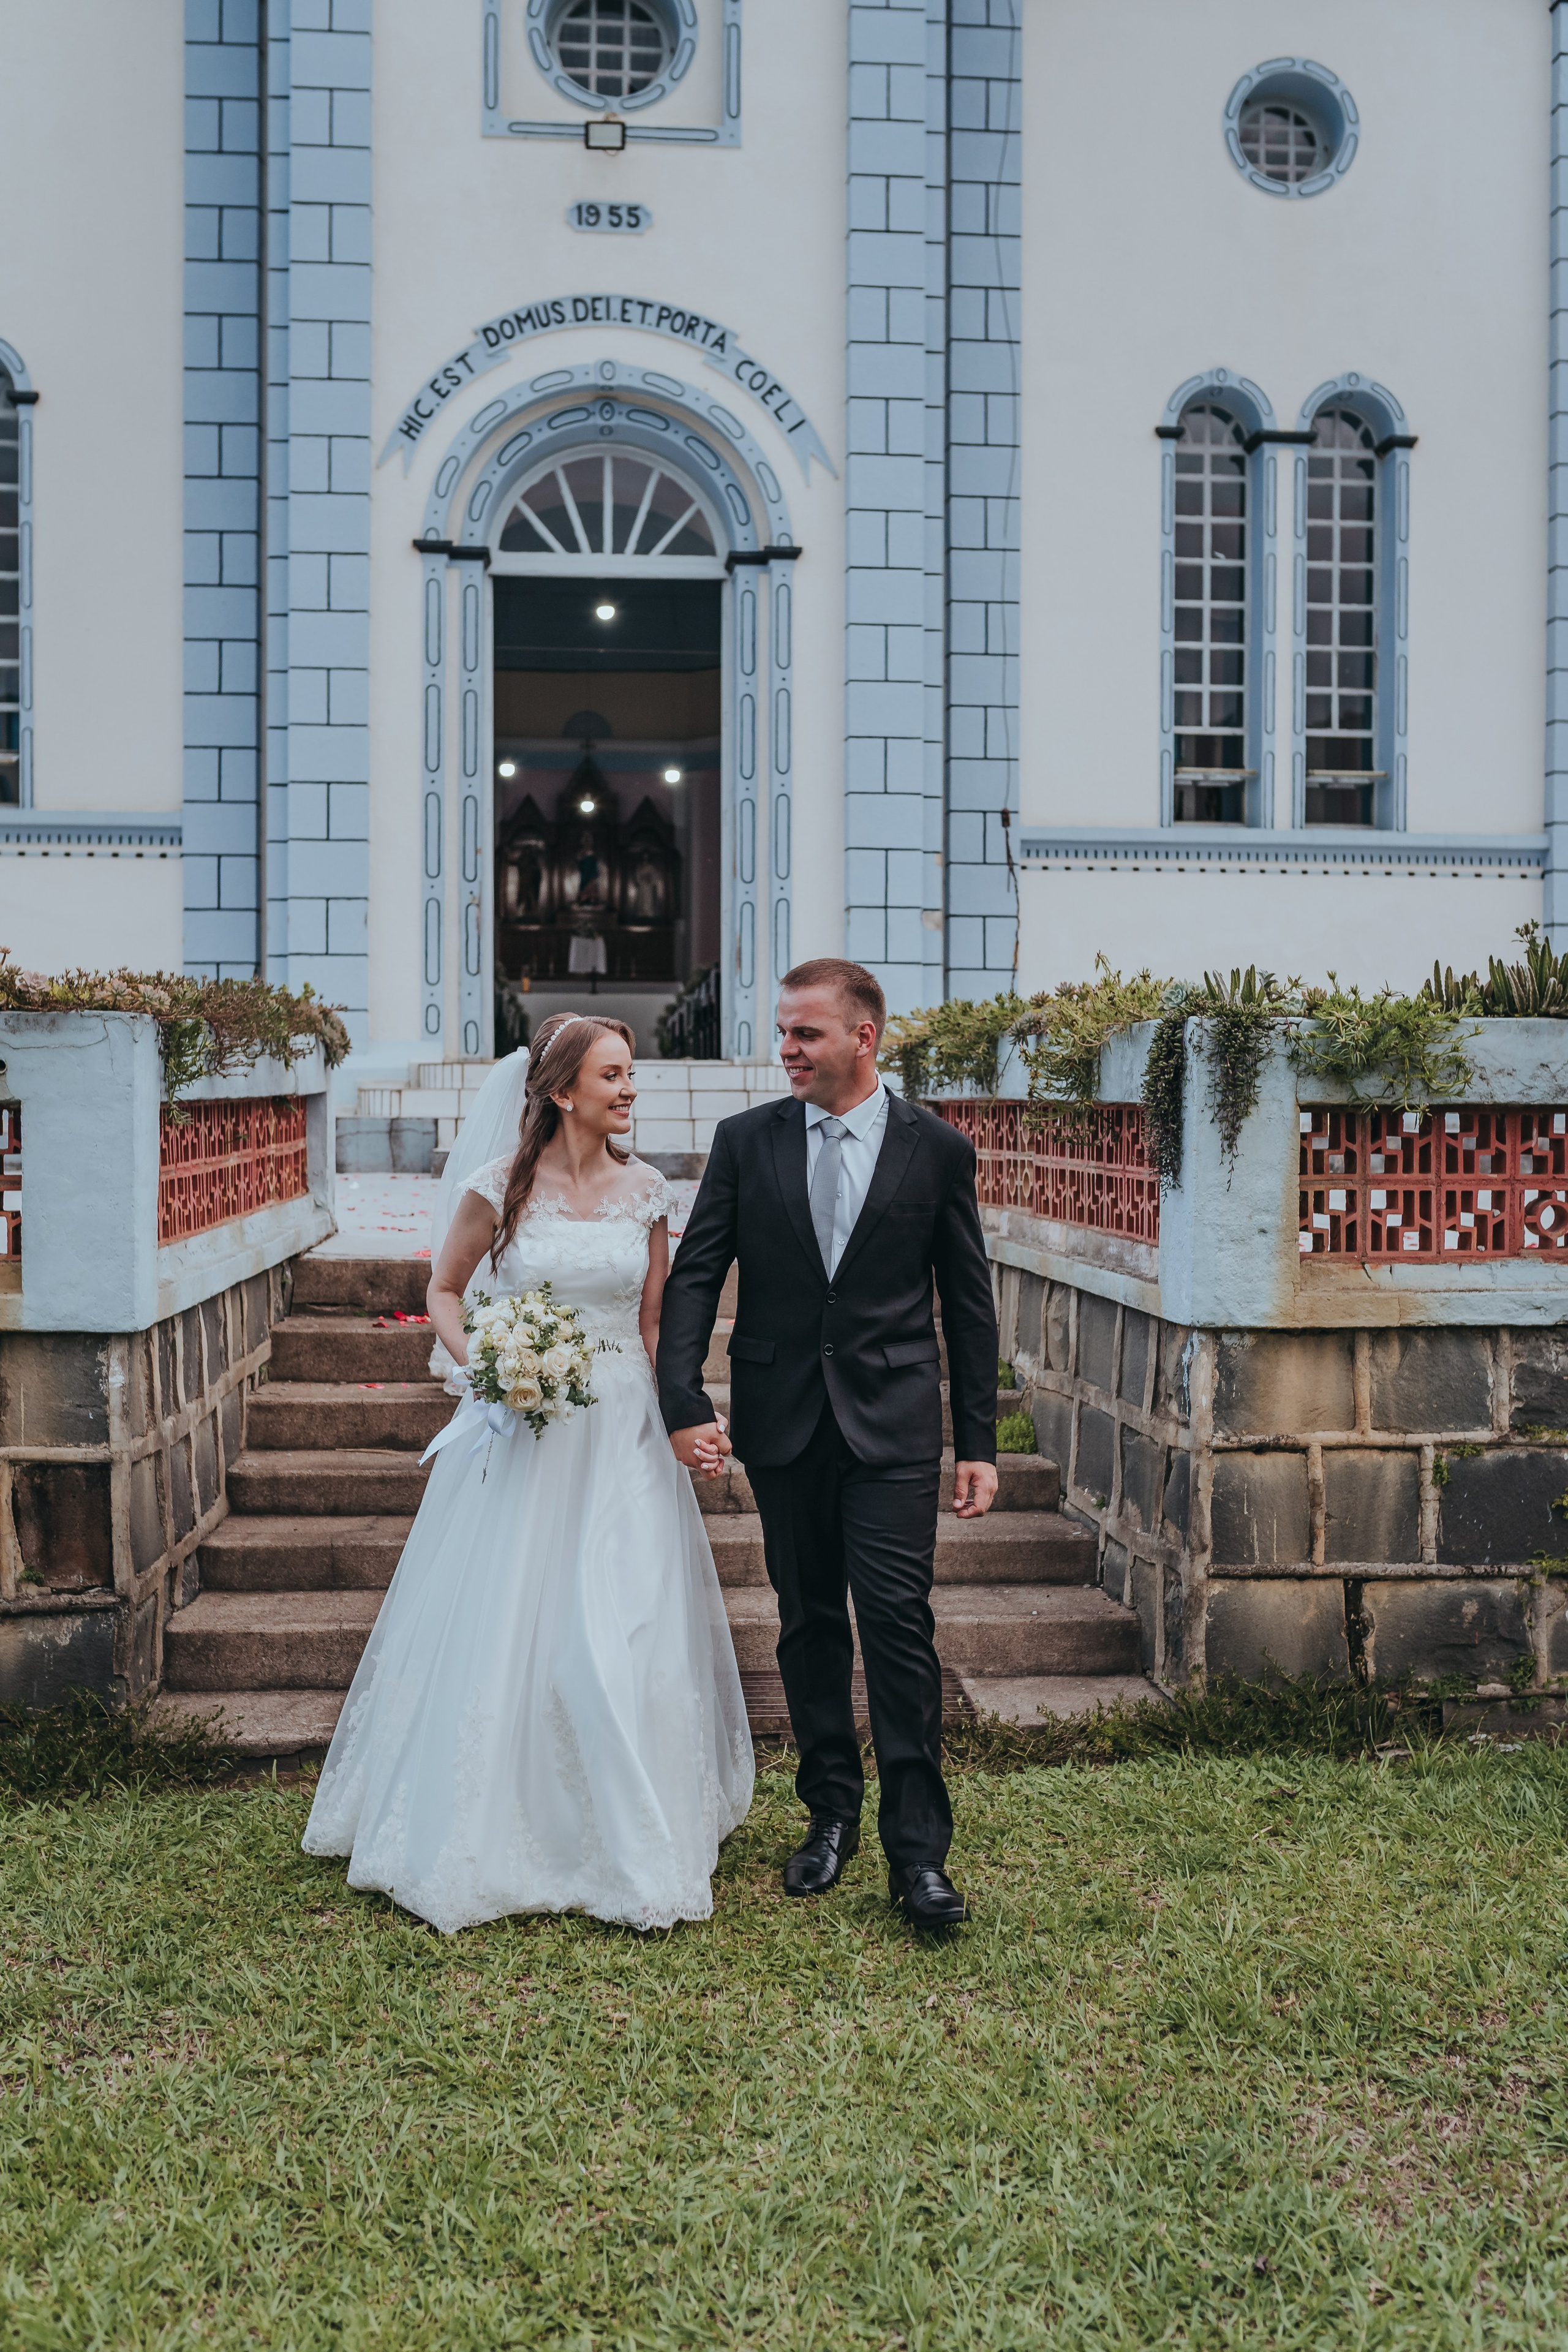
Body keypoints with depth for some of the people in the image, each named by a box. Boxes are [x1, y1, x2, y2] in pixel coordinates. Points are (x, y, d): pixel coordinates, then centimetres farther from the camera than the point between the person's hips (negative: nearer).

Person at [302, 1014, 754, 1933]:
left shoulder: (644, 1189, 3)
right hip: (525, 1427, -2)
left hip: (624, 1434, 2)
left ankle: (632, 1848, 17)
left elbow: (654, 1324, 8)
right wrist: (482, 1367, -12)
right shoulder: (502, 1186, -6)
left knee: (629, 1635, 1)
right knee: (505, 1629, 5)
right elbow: (445, 1291, 6)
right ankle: (491, 1836, 25)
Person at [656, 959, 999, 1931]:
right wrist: (684, 1401, -11)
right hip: (783, 1422, 2)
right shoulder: (746, 1141, 4)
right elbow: (696, 1276, 2)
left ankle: (919, 1851, 2)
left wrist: (979, 1443, 2)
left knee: (899, 1622, -7)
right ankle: (831, 1815, 26)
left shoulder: (937, 1148, 0)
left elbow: (969, 1304, 4)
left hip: (894, 1425, -2)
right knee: (810, 1624, 11)